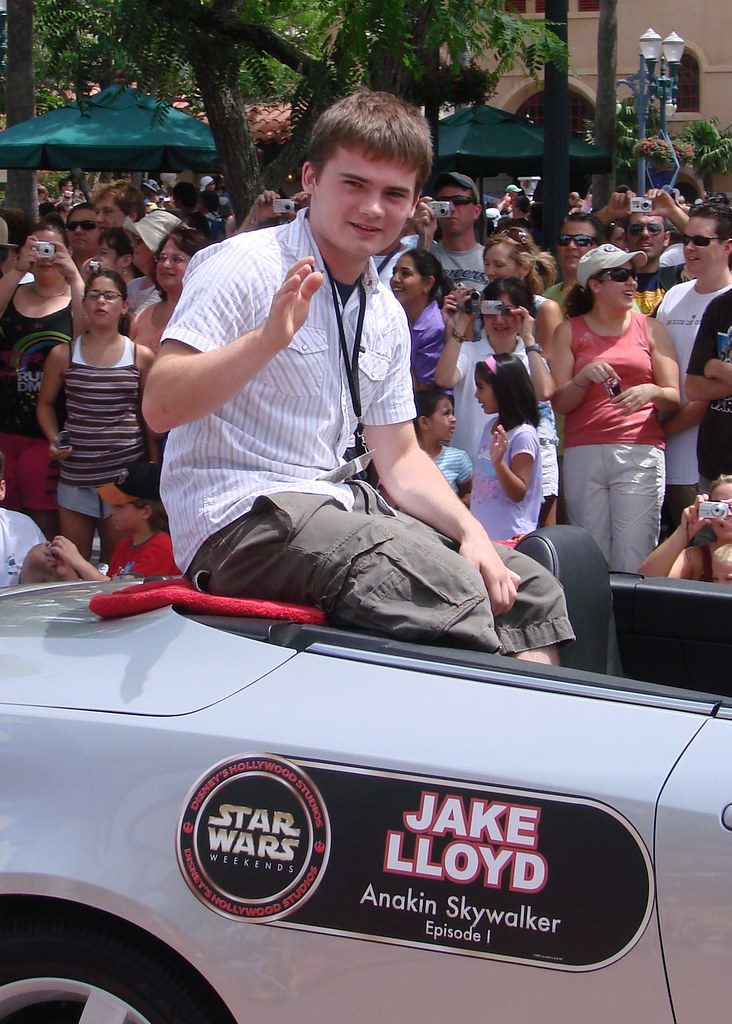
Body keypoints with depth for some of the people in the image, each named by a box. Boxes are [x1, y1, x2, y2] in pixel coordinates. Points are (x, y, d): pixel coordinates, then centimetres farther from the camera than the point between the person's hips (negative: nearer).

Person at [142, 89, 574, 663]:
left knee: (530, 588, 1)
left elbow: (399, 456, 20)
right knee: (448, 586, -28)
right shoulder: (243, 267, -8)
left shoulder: (387, 315, 16)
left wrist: (470, 532, 2)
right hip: (240, 522, -8)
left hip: (338, 509, 8)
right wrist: (269, 338, -34)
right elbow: (161, 407, -19)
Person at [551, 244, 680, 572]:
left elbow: (673, 398, 9)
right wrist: (584, 377, -12)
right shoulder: (569, 332, 12)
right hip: (583, 455, 1)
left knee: (633, 562, -10)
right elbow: (560, 404, 6)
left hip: (640, 452, 0)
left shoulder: (650, 328, 13)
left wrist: (651, 391, -13)